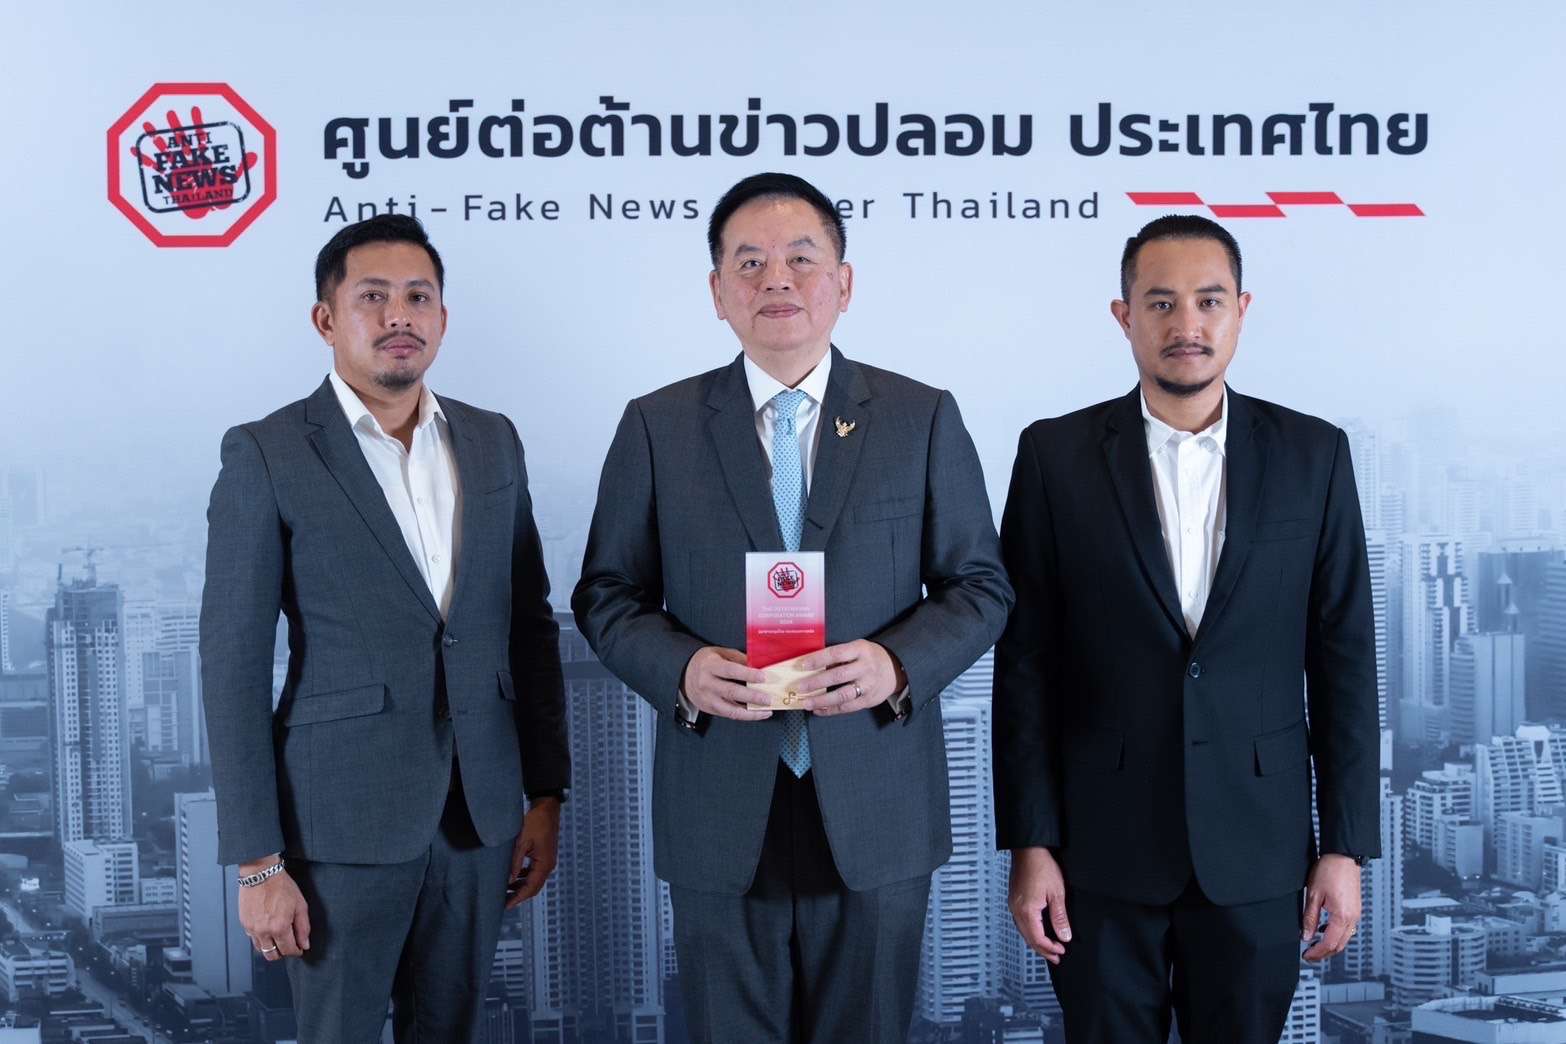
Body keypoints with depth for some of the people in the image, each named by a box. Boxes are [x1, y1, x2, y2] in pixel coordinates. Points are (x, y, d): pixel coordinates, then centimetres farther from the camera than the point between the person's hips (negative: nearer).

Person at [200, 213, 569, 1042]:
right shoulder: (266, 455, -7)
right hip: (342, 820, -4)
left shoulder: (493, 442, 7)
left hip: (479, 815, 4)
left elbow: (530, 625, 10)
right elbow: (233, 664, -9)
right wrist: (257, 863, -11)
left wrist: (546, 792, 7)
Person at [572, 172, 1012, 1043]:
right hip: (720, 810, 0)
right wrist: (681, 668, -14)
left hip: (877, 808, 0)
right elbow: (608, 596, 5)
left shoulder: (922, 419, 2)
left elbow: (982, 586, 4)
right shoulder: (658, 426, 3)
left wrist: (900, 662, -15)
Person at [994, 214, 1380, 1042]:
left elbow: (1343, 658, 2)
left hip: (1256, 844, 1)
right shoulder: (1056, 453, -3)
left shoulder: (1313, 454, 1)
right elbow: (1025, 661, -3)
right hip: (1101, 845, -1)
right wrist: (1029, 845, -6)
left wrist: (1346, 846, 0)